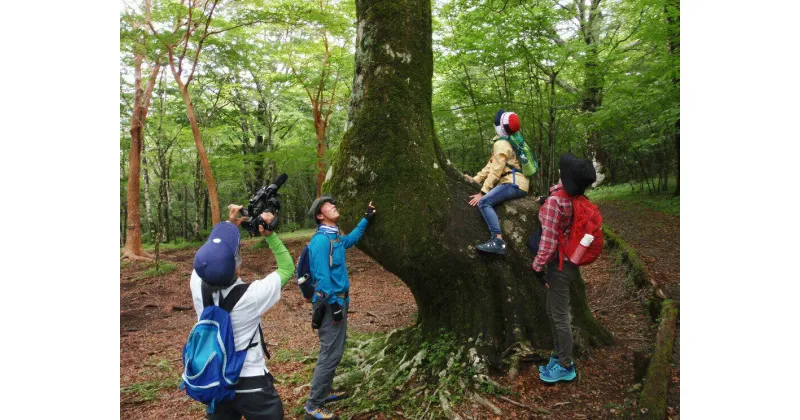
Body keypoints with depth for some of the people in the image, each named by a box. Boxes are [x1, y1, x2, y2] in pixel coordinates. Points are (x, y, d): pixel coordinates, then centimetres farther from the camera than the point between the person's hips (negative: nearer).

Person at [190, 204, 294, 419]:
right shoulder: (249, 296, -29)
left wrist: (230, 224, 1)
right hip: (250, 383, -5)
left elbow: (211, 251, 5)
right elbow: (287, 268, -12)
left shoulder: (197, 284, -18)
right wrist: (270, 235, -15)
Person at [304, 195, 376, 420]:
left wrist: (366, 219, 34)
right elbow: (322, 276, -23)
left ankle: (325, 392, 32)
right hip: (331, 302, -10)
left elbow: (350, 240, 33)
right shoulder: (321, 240, -20)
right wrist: (334, 303, -22)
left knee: (335, 349, 19)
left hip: (338, 300, 10)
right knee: (331, 353, -7)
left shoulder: (334, 237, 10)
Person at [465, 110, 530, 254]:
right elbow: (492, 165, 20)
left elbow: (495, 171, -16)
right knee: (488, 199, 20)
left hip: (514, 184, -11)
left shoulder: (501, 144, -9)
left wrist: (482, 193, -17)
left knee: (484, 202, -23)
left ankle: (498, 241, -34)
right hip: (517, 183, 11)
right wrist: (475, 179, 13)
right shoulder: (508, 141, 23)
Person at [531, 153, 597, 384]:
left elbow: (549, 237, -21)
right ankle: (558, 356, 32)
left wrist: (538, 265, -14)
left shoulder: (554, 201, -23)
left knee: (560, 316, 3)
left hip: (559, 264, -9)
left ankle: (566, 367, 16)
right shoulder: (573, 198, 1)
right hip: (567, 260, 9)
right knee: (552, 311, 20)